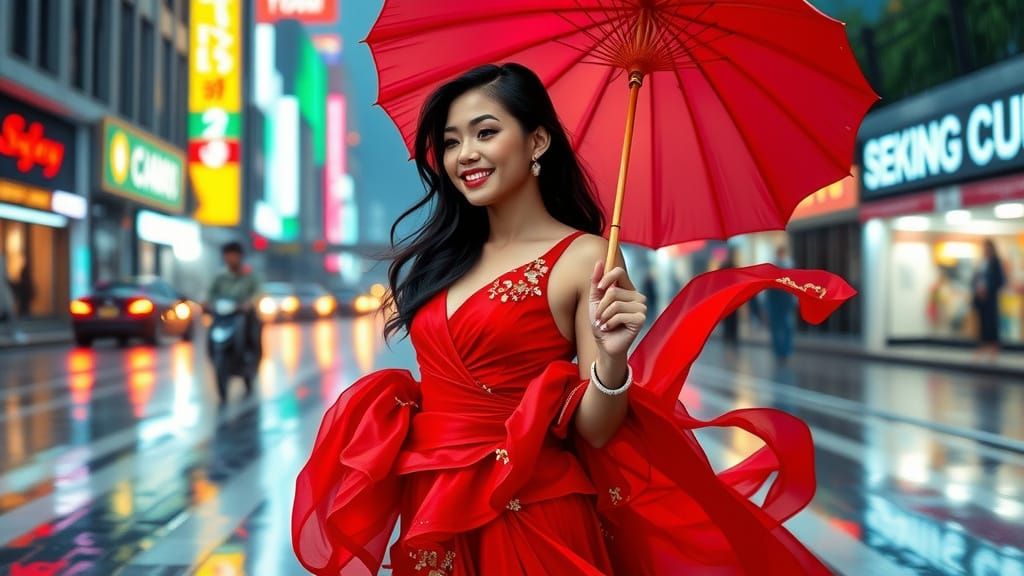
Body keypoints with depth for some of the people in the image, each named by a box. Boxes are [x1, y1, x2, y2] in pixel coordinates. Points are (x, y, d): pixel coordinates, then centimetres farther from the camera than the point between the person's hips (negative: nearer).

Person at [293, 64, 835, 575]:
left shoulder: (583, 257, -10)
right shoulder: (443, 254, 6)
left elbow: (593, 432, -12)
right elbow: (440, 388, 11)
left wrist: (612, 359, -28)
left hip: (530, 517, -5)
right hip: (431, 510, 5)